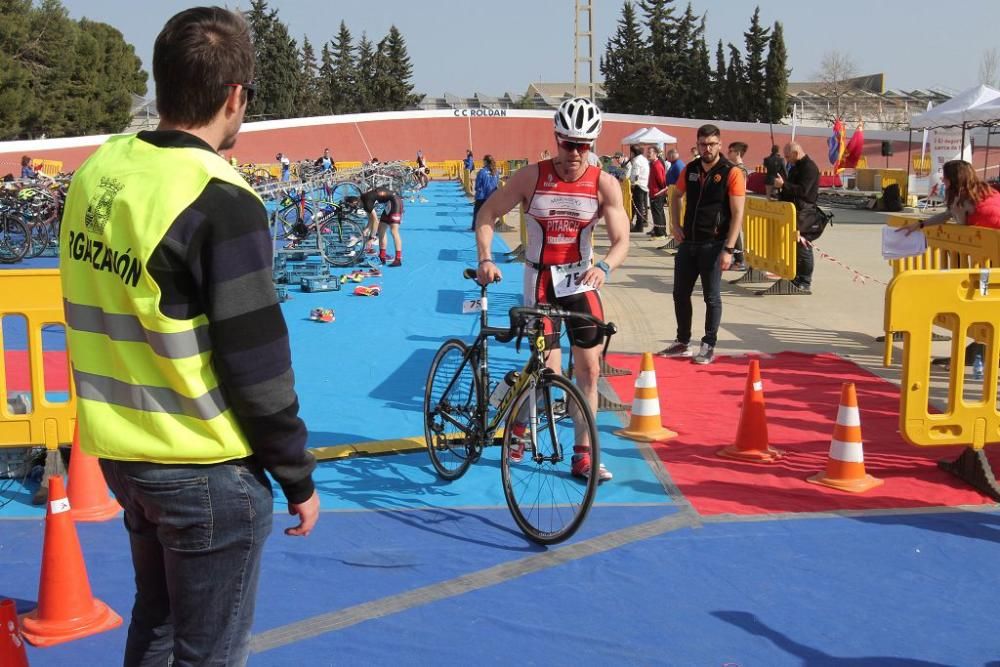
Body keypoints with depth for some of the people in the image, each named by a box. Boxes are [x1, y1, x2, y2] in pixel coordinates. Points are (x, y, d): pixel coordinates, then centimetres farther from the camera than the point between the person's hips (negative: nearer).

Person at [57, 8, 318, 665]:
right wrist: (299, 477, -8)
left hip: (121, 451, 7)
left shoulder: (97, 171, 1)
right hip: (206, 469, -7)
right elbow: (257, 367, -20)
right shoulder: (220, 202, -22)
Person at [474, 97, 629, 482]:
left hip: (582, 282, 2)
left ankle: (583, 457, 12)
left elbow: (621, 240, -12)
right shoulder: (531, 177, -12)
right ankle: (519, 428, 25)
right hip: (540, 282, -2)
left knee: (589, 370, 1)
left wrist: (604, 267, -33)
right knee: (549, 373, -5)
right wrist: (485, 258, -18)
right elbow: (487, 214, -4)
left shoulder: (605, 185, -9)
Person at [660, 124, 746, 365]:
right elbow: (676, 196, 24)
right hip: (688, 243, 6)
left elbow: (737, 214, -12)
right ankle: (683, 343, 24)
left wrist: (729, 249, -17)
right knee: (680, 294, 11)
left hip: (713, 245, -5)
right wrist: (675, 225, 9)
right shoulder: (689, 170, 6)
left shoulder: (731, 173, -9)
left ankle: (709, 347, 12)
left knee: (712, 297, 2)